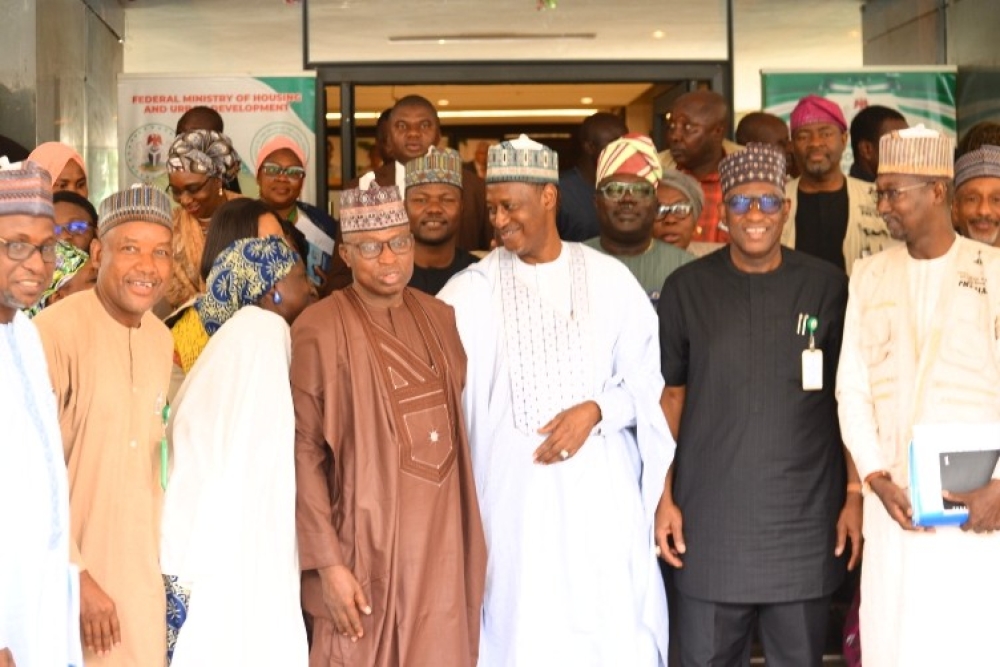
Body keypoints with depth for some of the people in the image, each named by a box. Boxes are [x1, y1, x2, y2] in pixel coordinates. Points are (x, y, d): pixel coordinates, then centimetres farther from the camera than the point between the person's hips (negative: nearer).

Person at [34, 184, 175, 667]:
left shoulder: (161, 338, 5)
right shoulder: (55, 332, -17)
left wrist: (163, 557, 12)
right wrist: (74, 576, -15)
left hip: (143, 577, 7)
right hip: (72, 575, -6)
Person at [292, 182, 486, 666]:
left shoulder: (440, 318, 6)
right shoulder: (320, 330, -11)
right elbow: (303, 452, -12)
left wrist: (469, 544, 11)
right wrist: (328, 563, -16)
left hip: (442, 545, 5)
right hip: (367, 545, -5)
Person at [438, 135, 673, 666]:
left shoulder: (610, 279, 4)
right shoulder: (471, 290, 1)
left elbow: (646, 377, 5)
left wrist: (594, 410, -11)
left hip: (600, 486, 1)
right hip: (513, 488, 0)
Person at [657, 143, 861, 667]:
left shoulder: (826, 286, 1)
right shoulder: (686, 288, 2)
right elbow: (669, 395, 5)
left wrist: (856, 495, 1)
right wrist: (663, 496, 1)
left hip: (804, 519, 0)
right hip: (709, 518, 0)